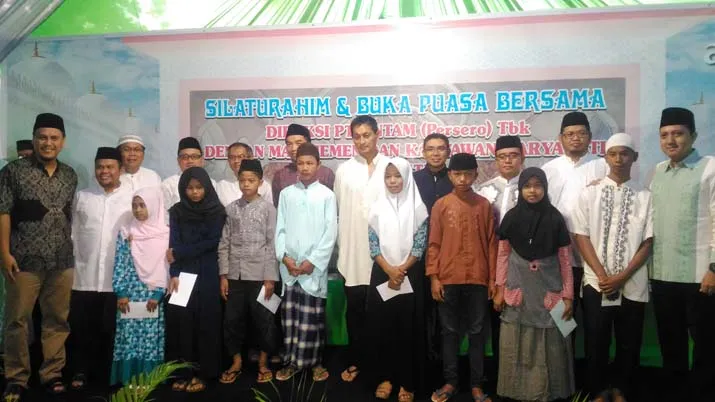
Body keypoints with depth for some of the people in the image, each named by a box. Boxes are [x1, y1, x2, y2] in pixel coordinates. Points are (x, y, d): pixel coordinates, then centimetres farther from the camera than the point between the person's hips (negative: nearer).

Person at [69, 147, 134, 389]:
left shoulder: (132, 198, 1)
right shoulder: (81, 197, 8)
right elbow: (72, 233, 8)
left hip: (117, 278, -1)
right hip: (84, 276, 2)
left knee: (110, 330, 8)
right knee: (82, 328, 8)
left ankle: (107, 374, 22)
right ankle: (80, 372, 24)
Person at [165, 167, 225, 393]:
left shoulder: (216, 211, 0)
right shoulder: (177, 211, 6)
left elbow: (212, 242, -8)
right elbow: (174, 245, -2)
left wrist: (179, 253, -9)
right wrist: (174, 274, -14)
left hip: (207, 276, -1)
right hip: (182, 274, 2)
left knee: (205, 321, 1)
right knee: (181, 321, 0)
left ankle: (201, 373, 10)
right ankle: (182, 372, 11)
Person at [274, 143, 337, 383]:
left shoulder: (327, 195, 0)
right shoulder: (286, 194, 7)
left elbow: (331, 233, -5)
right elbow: (280, 229, 6)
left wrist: (313, 261, -11)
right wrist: (284, 257, -7)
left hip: (315, 266, -2)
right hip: (289, 267, 3)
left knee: (314, 317, 4)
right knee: (290, 316, 8)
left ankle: (315, 361, 17)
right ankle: (292, 361, 19)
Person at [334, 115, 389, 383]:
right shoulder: (344, 171, 5)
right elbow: (338, 213, 5)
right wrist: (340, 250, 2)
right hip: (353, 253, 1)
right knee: (355, 310, 11)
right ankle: (355, 361, 26)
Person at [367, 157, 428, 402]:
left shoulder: (418, 207, -2)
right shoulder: (377, 208, 4)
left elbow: (420, 244, -5)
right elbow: (373, 244, 1)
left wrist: (401, 271, -11)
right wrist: (389, 271, -10)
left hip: (410, 275, -2)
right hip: (381, 275, 2)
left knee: (407, 329, 3)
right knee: (381, 327, 6)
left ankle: (406, 382, 15)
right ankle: (385, 377, 21)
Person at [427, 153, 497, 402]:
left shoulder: (484, 205, 3)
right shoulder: (441, 205, 2)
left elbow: (491, 244, 4)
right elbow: (434, 244, 2)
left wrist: (493, 279, 1)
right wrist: (433, 278, -4)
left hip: (478, 280, 0)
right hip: (448, 279, 0)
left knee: (477, 332, 8)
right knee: (450, 332, 9)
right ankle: (450, 381, 21)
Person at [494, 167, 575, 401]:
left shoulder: (555, 218, -3)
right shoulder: (512, 217, 0)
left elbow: (565, 259, 1)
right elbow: (503, 255, 5)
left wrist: (568, 295, -1)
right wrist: (499, 290, 3)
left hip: (549, 290, -1)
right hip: (518, 288, 1)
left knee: (549, 344, 6)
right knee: (516, 344, 7)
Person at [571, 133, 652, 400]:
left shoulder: (645, 197, 2)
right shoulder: (589, 193, 3)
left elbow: (648, 243, 0)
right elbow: (581, 237, -1)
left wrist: (622, 277, -9)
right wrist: (602, 275, -9)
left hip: (632, 285, 1)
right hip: (596, 283, 0)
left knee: (629, 345, 9)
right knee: (596, 343, 6)